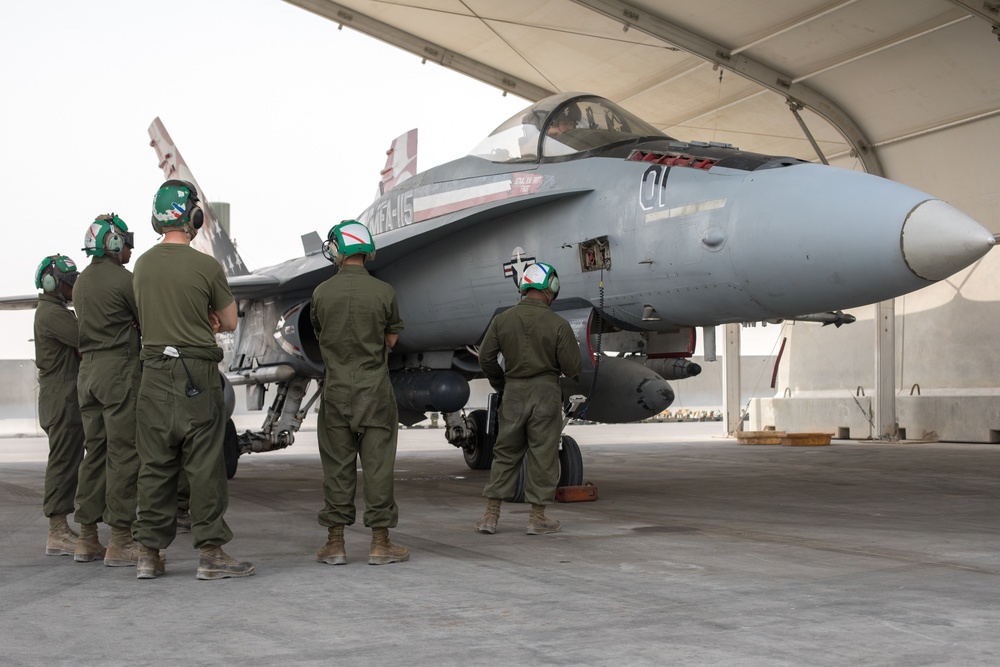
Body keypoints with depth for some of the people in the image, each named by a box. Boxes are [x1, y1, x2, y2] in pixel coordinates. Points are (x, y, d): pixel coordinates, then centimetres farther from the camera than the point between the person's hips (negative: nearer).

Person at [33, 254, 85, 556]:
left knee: (64, 463, 14)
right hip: (63, 398, -11)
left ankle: (60, 530, 20)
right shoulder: (52, 313, -13)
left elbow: (80, 343, 18)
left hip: (61, 398, 11)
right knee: (64, 462, -10)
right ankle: (58, 534, -10)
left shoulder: (53, 311, 22)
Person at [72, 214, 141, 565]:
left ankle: (87, 539, 14)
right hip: (120, 368, -8)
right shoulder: (123, 279, -10)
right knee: (123, 454, -6)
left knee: (95, 453, 11)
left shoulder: (82, 282, 14)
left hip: (88, 371, 8)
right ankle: (120, 541, -6)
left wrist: (129, 325, 14)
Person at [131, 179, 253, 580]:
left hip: (154, 372, 5)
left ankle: (149, 553, 13)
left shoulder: (142, 265, 7)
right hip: (197, 373, -5)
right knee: (204, 466, 0)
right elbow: (229, 322, 3)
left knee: (155, 465, 9)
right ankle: (210, 552, 2)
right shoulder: (206, 266, -9)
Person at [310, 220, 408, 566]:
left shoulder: (322, 293, -4)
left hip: (336, 390, 1)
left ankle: (335, 543, 10)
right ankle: (380, 543, 6)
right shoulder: (383, 292, -6)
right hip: (375, 391, -1)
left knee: (337, 466, 6)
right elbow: (391, 340, 5)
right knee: (377, 465, 3)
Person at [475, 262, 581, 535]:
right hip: (546, 392, -3)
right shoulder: (558, 325, -10)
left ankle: (491, 514, 11)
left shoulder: (502, 320, -1)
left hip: (513, 392, 3)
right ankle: (537, 517, 11)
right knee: (543, 456, 6)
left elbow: (486, 357, 3)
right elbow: (572, 368, -9)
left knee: (505, 453, 12)